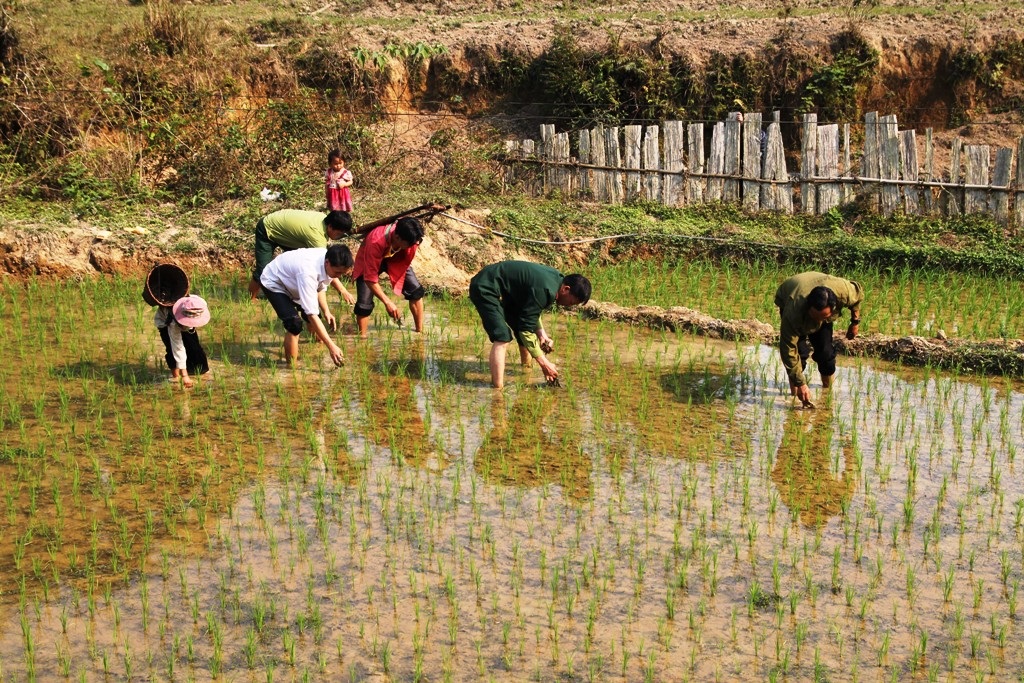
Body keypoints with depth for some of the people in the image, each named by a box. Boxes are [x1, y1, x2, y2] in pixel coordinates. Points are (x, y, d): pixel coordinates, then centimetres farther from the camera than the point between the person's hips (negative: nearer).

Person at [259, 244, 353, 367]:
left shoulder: (328, 261, -21)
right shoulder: (308, 272, -44)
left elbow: (320, 287, 2)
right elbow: (312, 315, -43)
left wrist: (326, 311, -11)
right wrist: (331, 346, -44)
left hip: (292, 281, 8)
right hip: (273, 283, -8)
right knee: (295, 324, -23)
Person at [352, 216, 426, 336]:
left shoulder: (410, 236, -32)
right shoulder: (376, 242, -45)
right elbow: (370, 278, -39)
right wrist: (387, 302, -40)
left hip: (395, 258, 4)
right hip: (369, 263, -4)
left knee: (416, 290, -8)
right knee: (364, 303, -16)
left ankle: (420, 332, 6)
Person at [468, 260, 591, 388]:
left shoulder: (556, 278, 0)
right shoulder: (544, 290, -29)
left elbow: (531, 311, 14)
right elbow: (526, 330, -23)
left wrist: (542, 335, 0)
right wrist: (544, 363, -18)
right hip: (484, 289, -10)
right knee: (502, 338, -21)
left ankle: (526, 366, 37)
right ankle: (497, 388, -22)